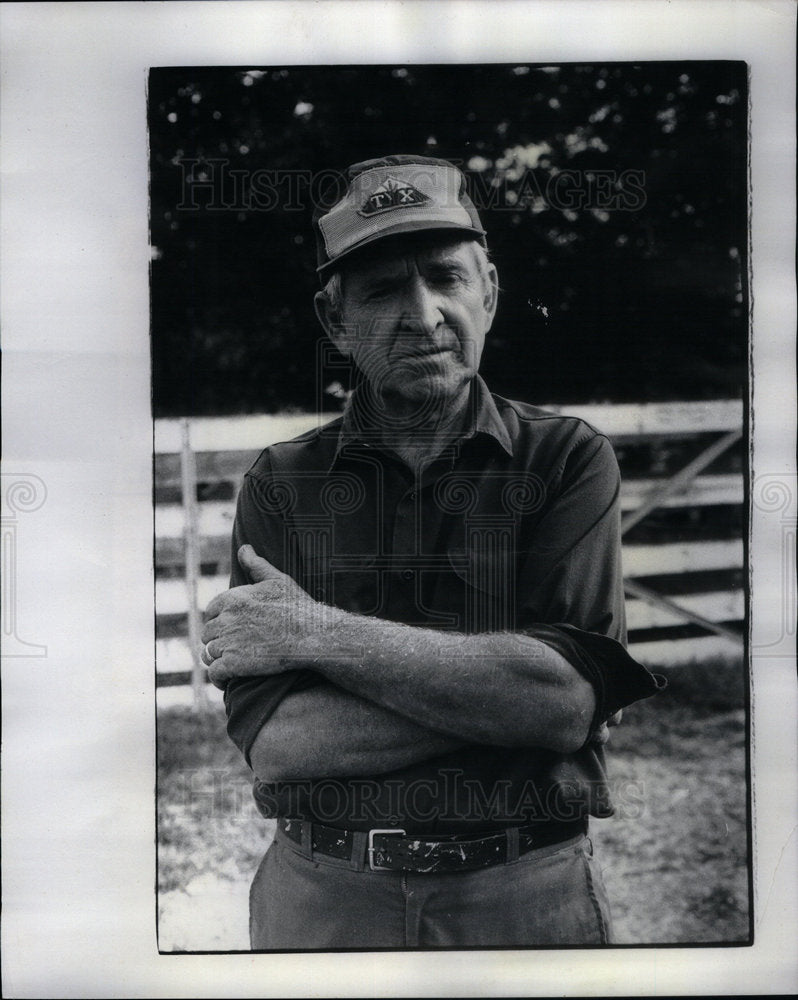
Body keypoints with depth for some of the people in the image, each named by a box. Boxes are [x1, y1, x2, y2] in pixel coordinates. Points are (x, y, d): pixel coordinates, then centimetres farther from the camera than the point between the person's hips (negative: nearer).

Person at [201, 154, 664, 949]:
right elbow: (271, 744, -12)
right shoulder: (279, 484, -1)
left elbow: (568, 698, -17)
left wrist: (317, 634, -17)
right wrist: (496, 687, -19)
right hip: (319, 899, 1)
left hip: (530, 895, 0)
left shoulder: (569, 459, -3)